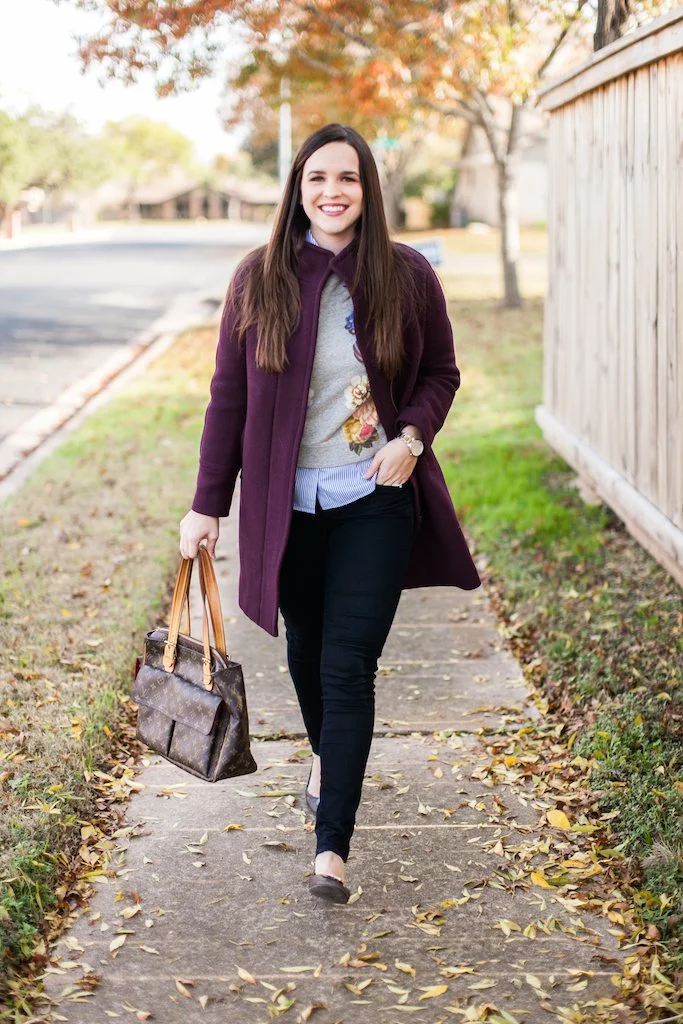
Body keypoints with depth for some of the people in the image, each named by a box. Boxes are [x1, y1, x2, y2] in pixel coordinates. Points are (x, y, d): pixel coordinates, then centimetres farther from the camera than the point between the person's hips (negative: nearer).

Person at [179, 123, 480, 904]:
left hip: (375, 498, -2)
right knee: (305, 651, 18)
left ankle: (333, 848, -3)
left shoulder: (407, 276, -4)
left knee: (348, 666, -6)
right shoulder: (260, 278, -3)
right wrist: (207, 504, -1)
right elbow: (229, 394, 0)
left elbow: (441, 372, 8)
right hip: (288, 502, 2)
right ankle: (327, 756, 49)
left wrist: (412, 437, -12)